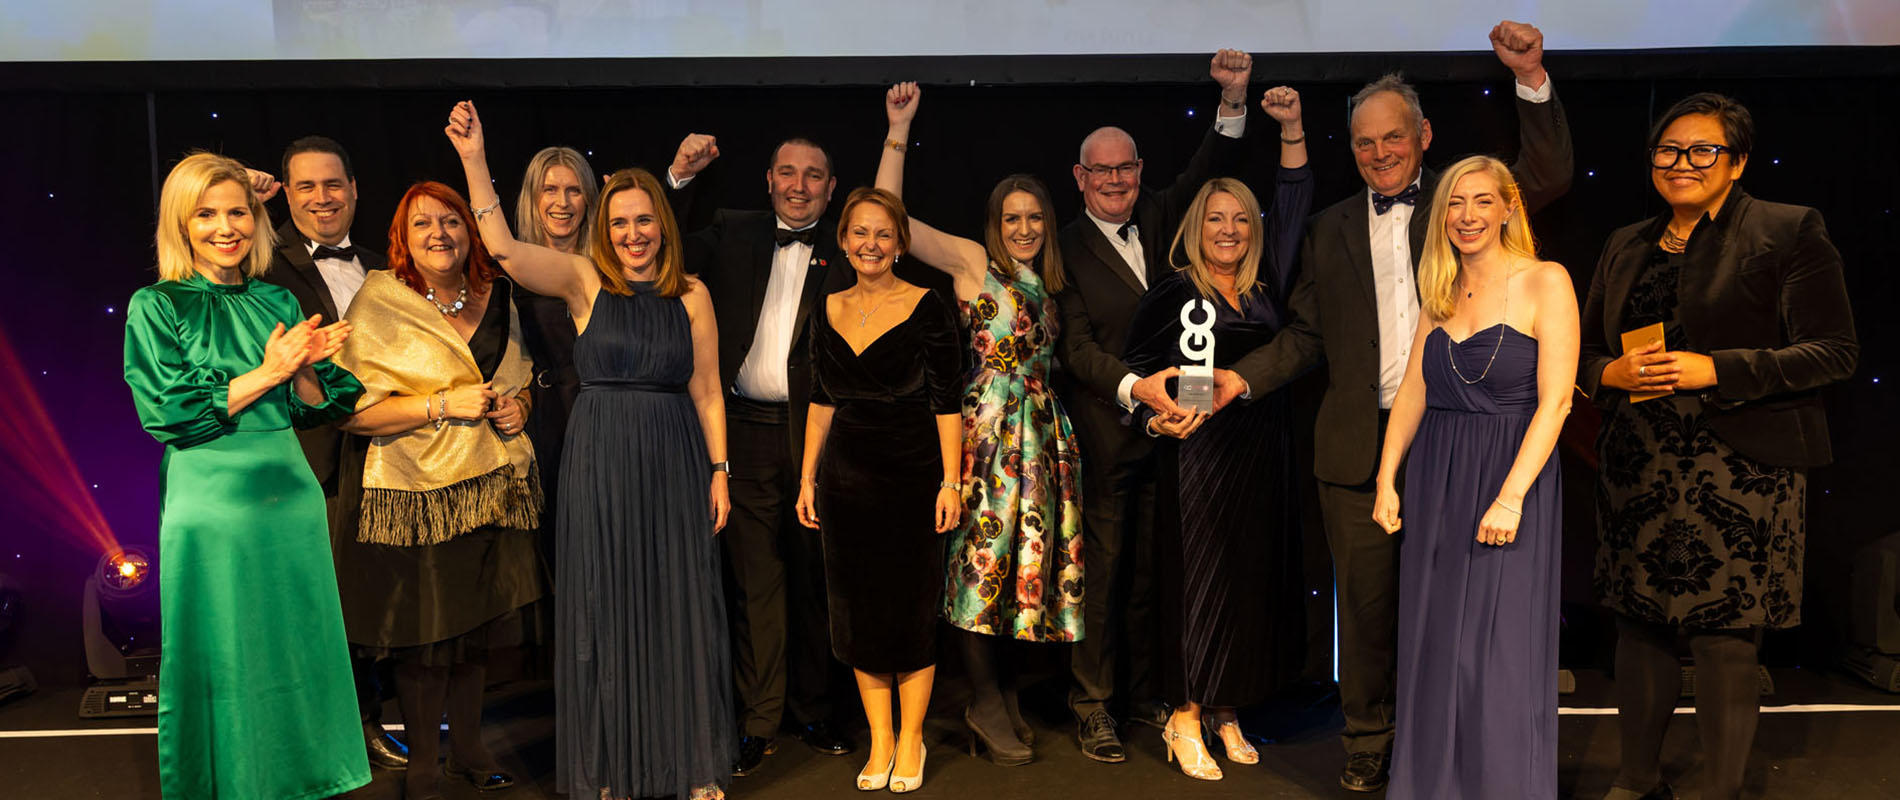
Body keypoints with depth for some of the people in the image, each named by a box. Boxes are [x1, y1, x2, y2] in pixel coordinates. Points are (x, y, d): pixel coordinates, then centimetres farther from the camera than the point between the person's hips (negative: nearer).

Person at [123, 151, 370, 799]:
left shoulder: (278, 302, 9)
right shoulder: (155, 307, -3)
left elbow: (318, 404, 7)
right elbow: (168, 412, -12)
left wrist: (303, 367, -13)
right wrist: (269, 372, -15)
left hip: (291, 493, 4)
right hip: (209, 499, -4)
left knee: (298, 649, 11)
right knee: (225, 661, 6)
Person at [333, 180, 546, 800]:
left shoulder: (497, 299, 9)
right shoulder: (378, 303, -7)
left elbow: (519, 381, 23)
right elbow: (353, 412, -12)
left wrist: (516, 407, 1)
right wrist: (443, 405, -18)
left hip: (493, 487, 5)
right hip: (416, 497, -5)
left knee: (477, 629, 14)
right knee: (423, 636, 4)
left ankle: (467, 747, 33)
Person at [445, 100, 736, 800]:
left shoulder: (691, 294, 4)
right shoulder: (584, 280, 0)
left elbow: (706, 391, 6)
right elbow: (503, 249, -15)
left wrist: (719, 471, 4)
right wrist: (474, 160, -23)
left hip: (673, 466, 1)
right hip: (599, 465, -1)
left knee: (679, 607, 7)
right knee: (605, 610, 7)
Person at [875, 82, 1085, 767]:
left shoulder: (1045, 281, 17)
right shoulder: (971, 260, 0)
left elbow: (1045, 357, 16)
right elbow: (890, 215, -9)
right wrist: (899, 129, -11)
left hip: (1042, 430, 6)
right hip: (989, 426, -6)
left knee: (1028, 551, 8)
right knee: (985, 552, -3)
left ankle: (1001, 685, 20)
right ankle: (985, 700, 6)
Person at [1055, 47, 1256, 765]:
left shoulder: (1159, 219, 10)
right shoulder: (1067, 248, -5)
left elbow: (1210, 172, 6)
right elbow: (1077, 347, -12)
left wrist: (1234, 100, -10)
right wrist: (1135, 387, -27)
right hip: (1105, 435, -4)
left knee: (1150, 568, 13)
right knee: (1101, 570, 2)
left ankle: (1142, 690, 27)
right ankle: (1092, 705, 15)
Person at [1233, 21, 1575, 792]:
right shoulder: (1330, 228, 10)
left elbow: (1548, 177, -9)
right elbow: (1304, 336, 8)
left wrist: (1532, 80, -18)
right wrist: (1240, 379, -5)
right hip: (1359, 446, 1)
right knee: (1366, 603, 9)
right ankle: (1367, 739, 25)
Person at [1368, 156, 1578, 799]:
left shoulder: (1545, 282, -5)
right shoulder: (1440, 292, 11)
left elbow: (1555, 400, -12)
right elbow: (1412, 390, 9)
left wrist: (1510, 497, -18)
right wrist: (1386, 479, 2)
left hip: (1513, 477, -5)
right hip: (1435, 481, 5)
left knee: (1500, 654, 0)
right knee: (1433, 648, 10)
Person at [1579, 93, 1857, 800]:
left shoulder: (1789, 231, -1)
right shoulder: (1626, 246, 14)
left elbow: (1835, 351, -6)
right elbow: (1587, 349, 17)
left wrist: (1716, 370, -17)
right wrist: (1612, 373, -5)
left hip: (1740, 471, -4)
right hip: (1638, 470, 5)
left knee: (1725, 641, 0)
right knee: (1640, 625, 11)